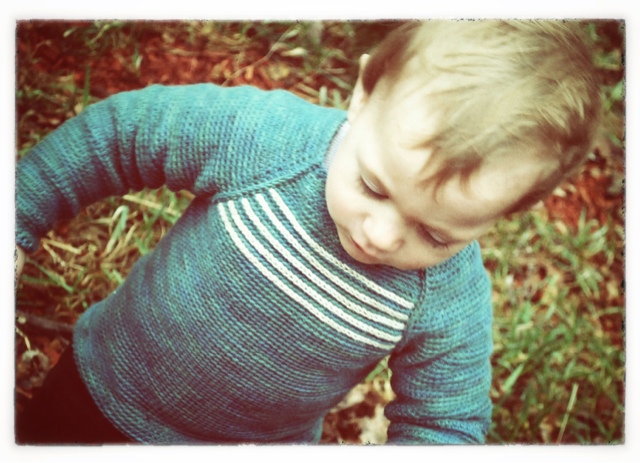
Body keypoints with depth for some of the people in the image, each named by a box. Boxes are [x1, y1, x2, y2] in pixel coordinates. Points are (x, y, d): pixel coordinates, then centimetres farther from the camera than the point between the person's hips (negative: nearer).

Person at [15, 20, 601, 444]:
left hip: (261, 443, -1)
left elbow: (443, 423, -13)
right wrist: (18, 218, -8)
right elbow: (117, 133, -16)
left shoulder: (453, 300, -28)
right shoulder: (254, 131, -31)